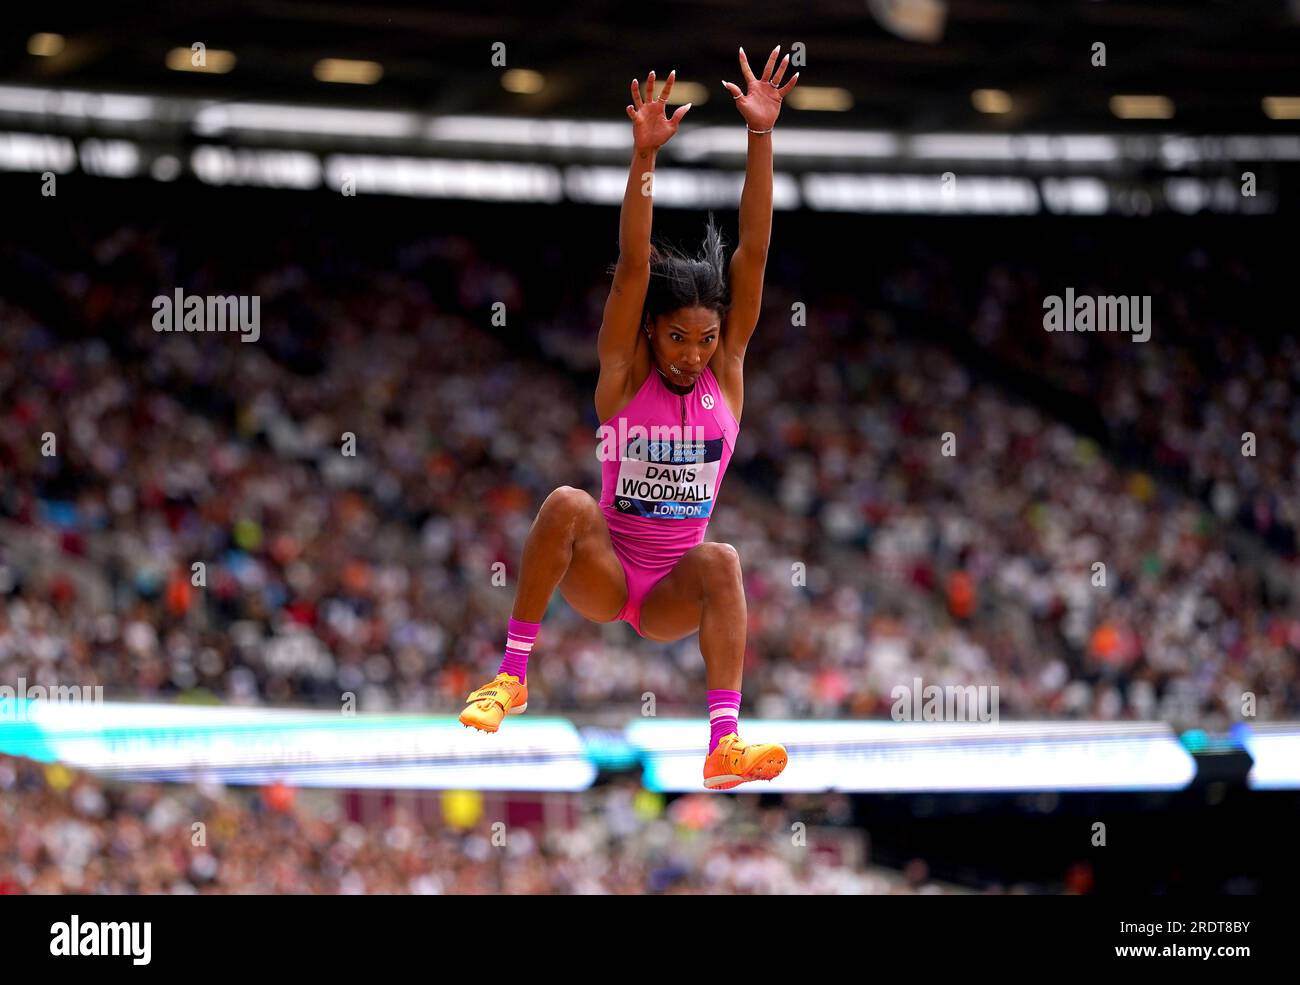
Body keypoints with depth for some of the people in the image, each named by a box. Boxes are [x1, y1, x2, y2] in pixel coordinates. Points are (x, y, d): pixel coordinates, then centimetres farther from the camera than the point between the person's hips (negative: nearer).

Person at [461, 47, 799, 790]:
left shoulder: (726, 372, -2)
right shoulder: (623, 374, -6)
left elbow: (753, 252, -10)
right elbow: (634, 265, -19)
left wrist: (762, 136, -19)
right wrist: (645, 155, -31)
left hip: (674, 594, 1)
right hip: (603, 574, -1)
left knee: (721, 562, -33)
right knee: (567, 505, -31)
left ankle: (725, 743, -39)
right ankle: (514, 673, -25)